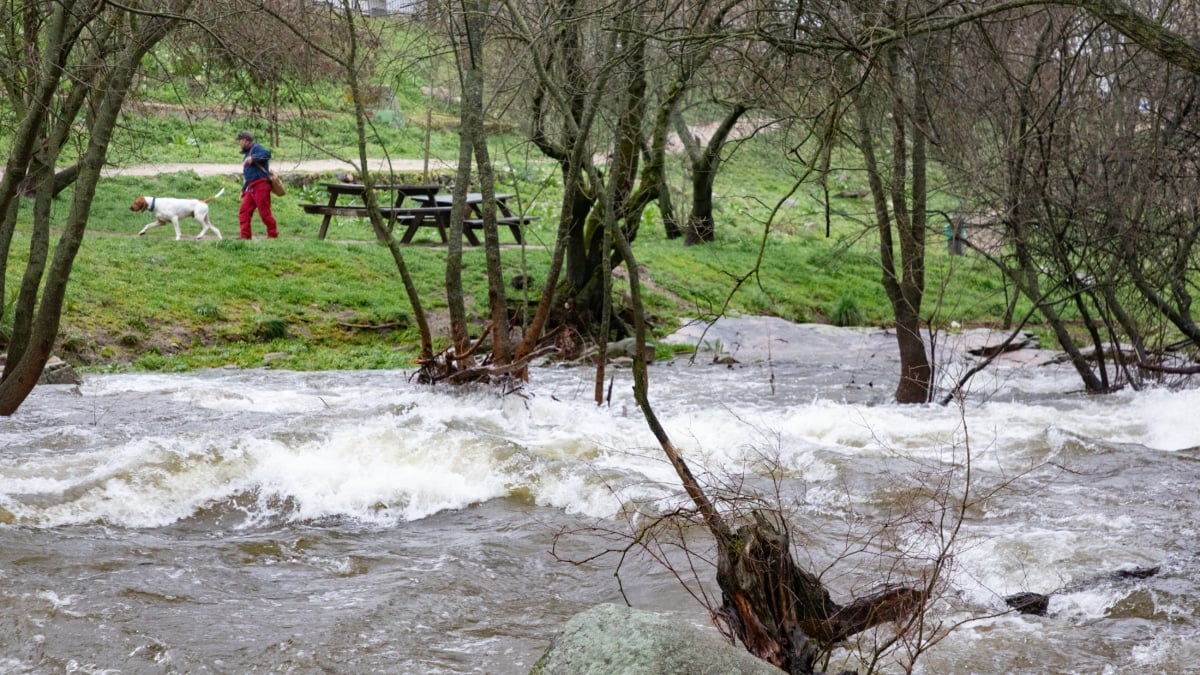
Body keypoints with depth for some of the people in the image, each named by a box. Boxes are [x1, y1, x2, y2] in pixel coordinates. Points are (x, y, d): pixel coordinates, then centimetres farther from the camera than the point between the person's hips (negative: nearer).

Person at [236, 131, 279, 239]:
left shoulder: (256, 148, -2)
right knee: (243, 212, 1)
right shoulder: (247, 153, 25)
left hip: (261, 186, -9)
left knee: (264, 213, -7)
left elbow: (267, 153, -26)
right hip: (251, 188, 9)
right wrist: (243, 190, 25)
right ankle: (245, 236, 0)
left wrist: (253, 158, -29)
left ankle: (273, 235, 2)